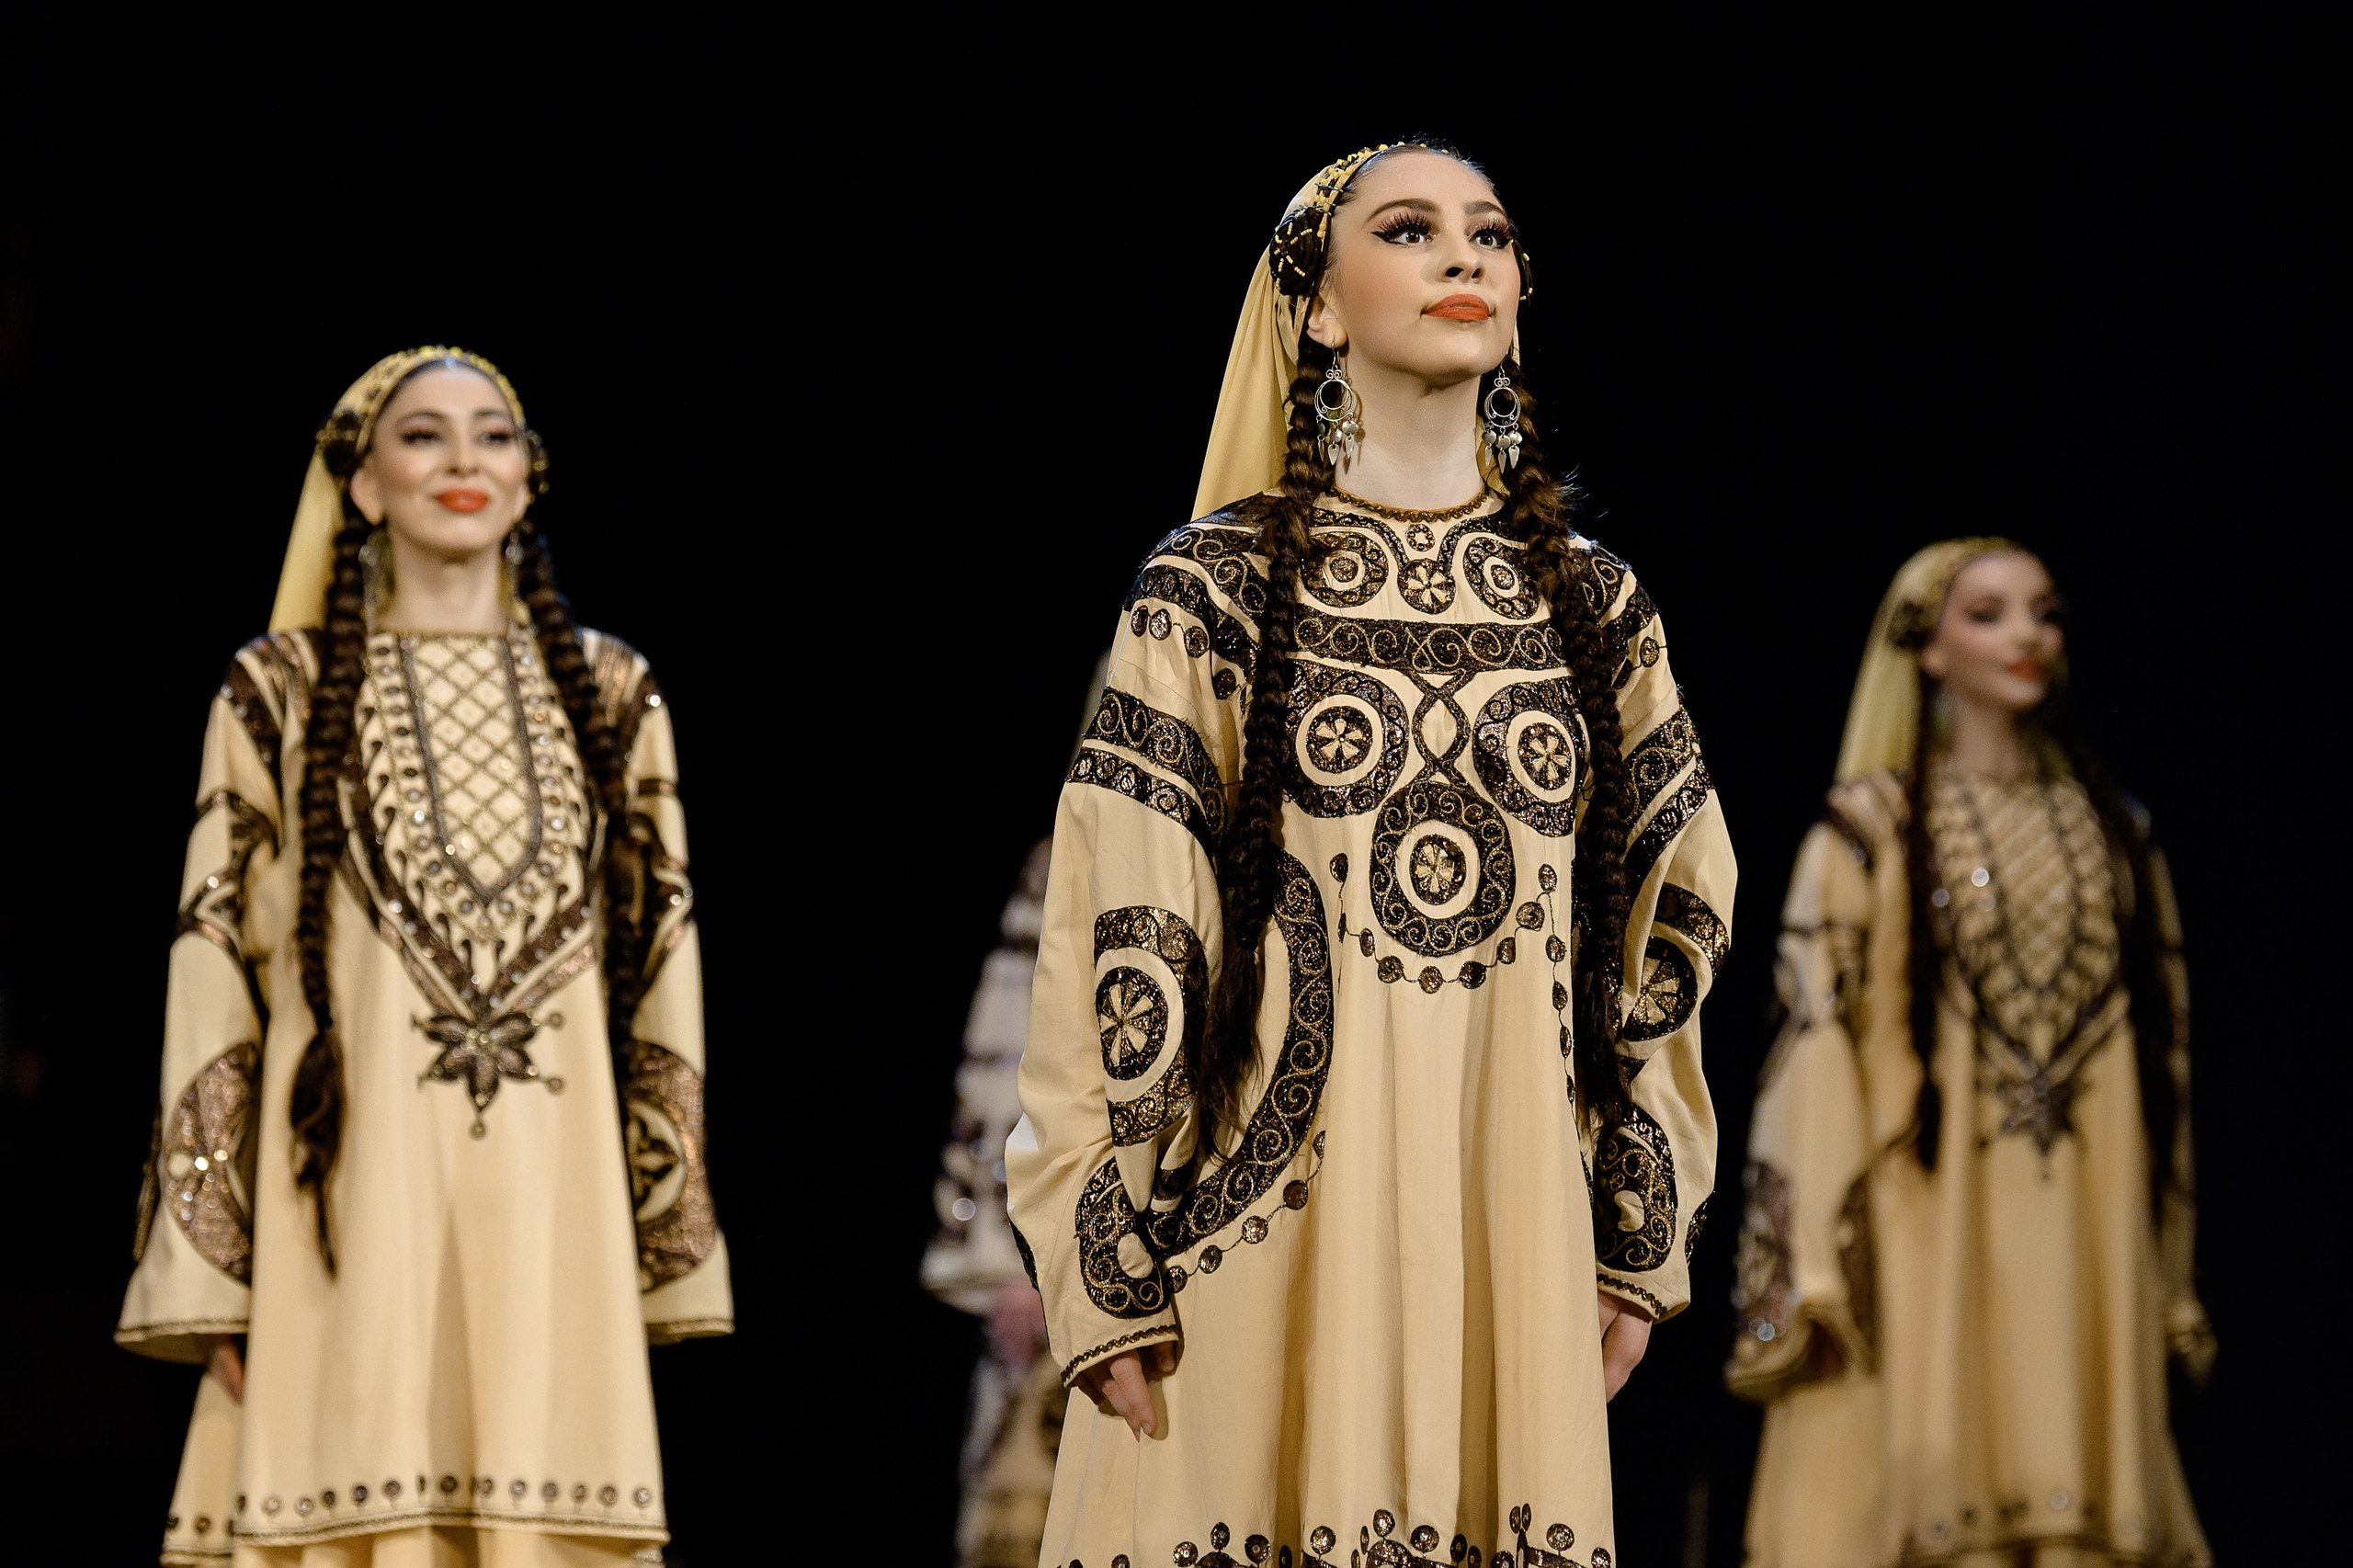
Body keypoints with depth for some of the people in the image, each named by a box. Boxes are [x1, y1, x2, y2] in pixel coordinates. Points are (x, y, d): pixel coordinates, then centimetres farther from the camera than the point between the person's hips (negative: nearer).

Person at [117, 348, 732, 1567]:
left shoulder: (608, 696, 13)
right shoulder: (282, 696, 6)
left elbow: (662, 970, 13)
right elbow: (214, 965, 3)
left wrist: (664, 1255, 7)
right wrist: (211, 1273, -5)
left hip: (556, 1206, 2)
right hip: (357, 1205, -2)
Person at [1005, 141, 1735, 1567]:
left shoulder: (1595, 604, 10)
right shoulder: (1215, 592, 0)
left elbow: (1666, 925, 13)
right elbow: (1121, 933, -3)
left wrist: (1638, 1236, 9)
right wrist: (1109, 1268, -8)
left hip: (1519, 1215, 3)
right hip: (1276, 1202, -3)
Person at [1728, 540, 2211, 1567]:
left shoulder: (2110, 831, 15)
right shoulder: (1871, 829, 2)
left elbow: (2161, 1037, 15)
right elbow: (1817, 1032, -5)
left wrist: (2170, 1274, 11)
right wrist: (1811, 1269, -14)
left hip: (2086, 1236, 4)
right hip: (1929, 1223, -4)